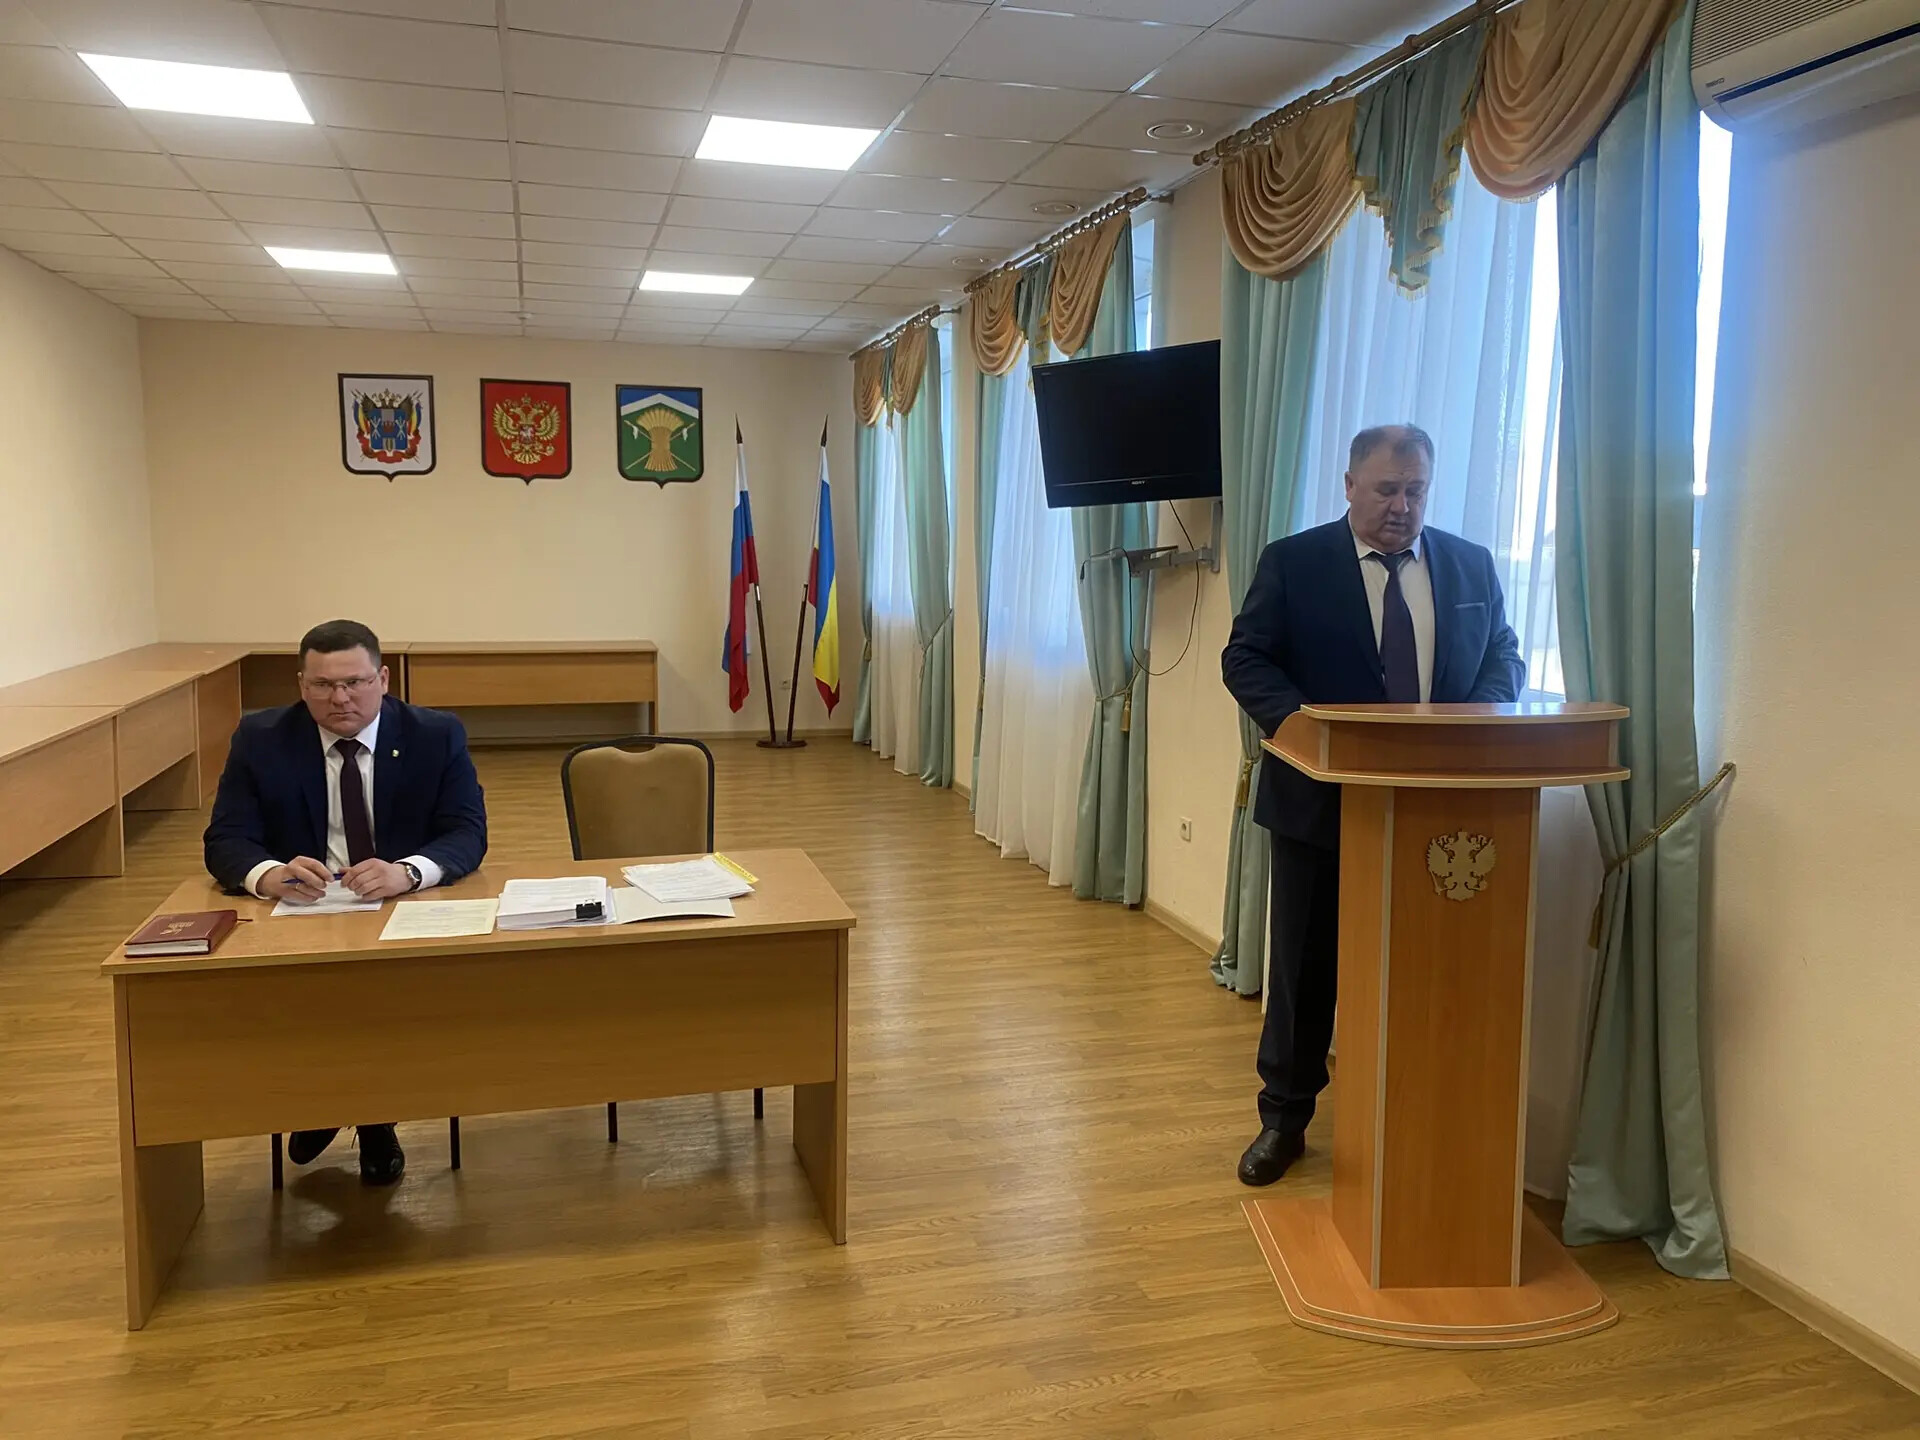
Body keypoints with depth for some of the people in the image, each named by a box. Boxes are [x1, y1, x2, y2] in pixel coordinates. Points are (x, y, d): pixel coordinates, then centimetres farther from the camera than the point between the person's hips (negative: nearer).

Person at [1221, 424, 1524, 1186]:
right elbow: (1244, 658, -5)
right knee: (1305, 965, 10)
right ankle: (1283, 1119, 25)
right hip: (1321, 797, -2)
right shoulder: (1292, 562, -3)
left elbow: (1503, 659, 11)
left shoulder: (1473, 566, 7)